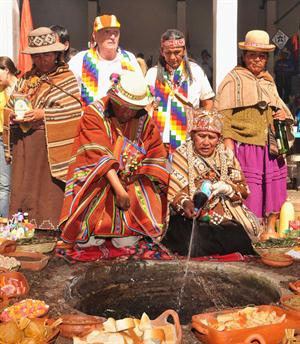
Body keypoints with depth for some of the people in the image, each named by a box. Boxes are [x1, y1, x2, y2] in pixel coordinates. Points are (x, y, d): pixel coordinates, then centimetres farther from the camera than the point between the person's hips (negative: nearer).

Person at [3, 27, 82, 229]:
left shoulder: (66, 78, -1)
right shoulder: (26, 79, 17)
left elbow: (74, 109, -12)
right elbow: (10, 108, 21)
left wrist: (44, 114, -16)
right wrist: (14, 115, -1)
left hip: (49, 143, -5)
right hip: (22, 144, 6)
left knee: (48, 188, -4)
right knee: (22, 188, 7)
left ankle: (47, 229, 6)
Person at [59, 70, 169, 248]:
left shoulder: (144, 120, 4)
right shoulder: (94, 113, -7)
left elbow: (157, 156, 4)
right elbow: (100, 156, -19)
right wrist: (120, 190, -28)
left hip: (133, 185, 3)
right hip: (95, 183, -2)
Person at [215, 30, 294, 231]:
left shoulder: (268, 81, 21)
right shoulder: (233, 79, 1)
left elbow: (277, 107, 33)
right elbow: (223, 113, -8)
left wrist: (284, 114, 8)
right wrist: (227, 140, -18)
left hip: (270, 145, 7)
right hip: (245, 144, -7)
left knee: (274, 184, 8)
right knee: (247, 187, -8)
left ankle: (270, 229, 23)